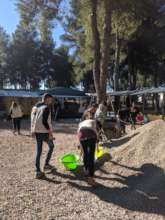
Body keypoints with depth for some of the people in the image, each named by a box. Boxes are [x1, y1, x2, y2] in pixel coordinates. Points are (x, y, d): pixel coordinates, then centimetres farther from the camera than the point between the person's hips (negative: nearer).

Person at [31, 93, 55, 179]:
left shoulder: (35, 106, 11)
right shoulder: (46, 107, -14)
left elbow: (32, 119, 14)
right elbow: (45, 121, -22)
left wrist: (33, 130, 19)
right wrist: (50, 131, -16)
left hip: (37, 131, 7)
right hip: (44, 132, -7)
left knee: (39, 151, 11)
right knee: (51, 146, 18)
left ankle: (38, 171, 14)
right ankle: (46, 164, 22)